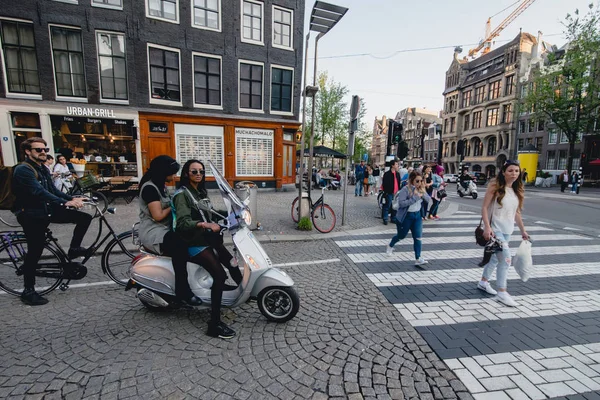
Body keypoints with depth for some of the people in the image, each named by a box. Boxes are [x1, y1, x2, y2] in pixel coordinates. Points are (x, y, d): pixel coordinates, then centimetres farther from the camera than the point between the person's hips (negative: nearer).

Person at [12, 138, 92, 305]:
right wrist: (65, 203, -41)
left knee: (85, 218, -4)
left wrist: (73, 198, -10)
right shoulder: (23, 169, -16)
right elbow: (39, 192, -30)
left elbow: (53, 190, 7)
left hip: (47, 210, 7)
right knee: (35, 252, -3)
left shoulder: (44, 169, 12)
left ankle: (74, 249, 13)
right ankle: (28, 291, 12)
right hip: (31, 215, -7)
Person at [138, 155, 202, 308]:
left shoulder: (160, 185, 15)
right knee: (180, 246, -36)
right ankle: (182, 291, -28)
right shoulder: (149, 187, -16)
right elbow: (158, 215, -21)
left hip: (166, 228, 10)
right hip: (153, 232, -10)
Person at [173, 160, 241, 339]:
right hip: (194, 242, -8)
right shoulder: (182, 194, -9)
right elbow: (183, 222, -22)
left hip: (208, 237, 8)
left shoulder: (202, 192, 16)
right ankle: (214, 325, -12)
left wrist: (229, 213, 7)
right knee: (220, 275, -20)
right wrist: (204, 224, -38)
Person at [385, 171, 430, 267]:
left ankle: (418, 259, 4)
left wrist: (423, 194, -18)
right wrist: (415, 197, -29)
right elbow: (401, 203, -29)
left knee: (417, 237, -1)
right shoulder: (405, 189, -21)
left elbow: (428, 199, 1)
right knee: (401, 236, 13)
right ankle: (390, 246, 42)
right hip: (405, 216, -5)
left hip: (417, 215, 6)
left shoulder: (421, 189, 0)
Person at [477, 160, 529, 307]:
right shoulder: (495, 186, -10)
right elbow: (484, 208, -14)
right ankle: (501, 292, -1)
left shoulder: (517, 190, 9)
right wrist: (487, 227, -22)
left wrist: (523, 230, 16)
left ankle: (483, 282, 33)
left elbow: (516, 212, 16)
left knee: (495, 257, 16)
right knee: (505, 258, -12)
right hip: (495, 228, -7)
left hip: (508, 229, 7)